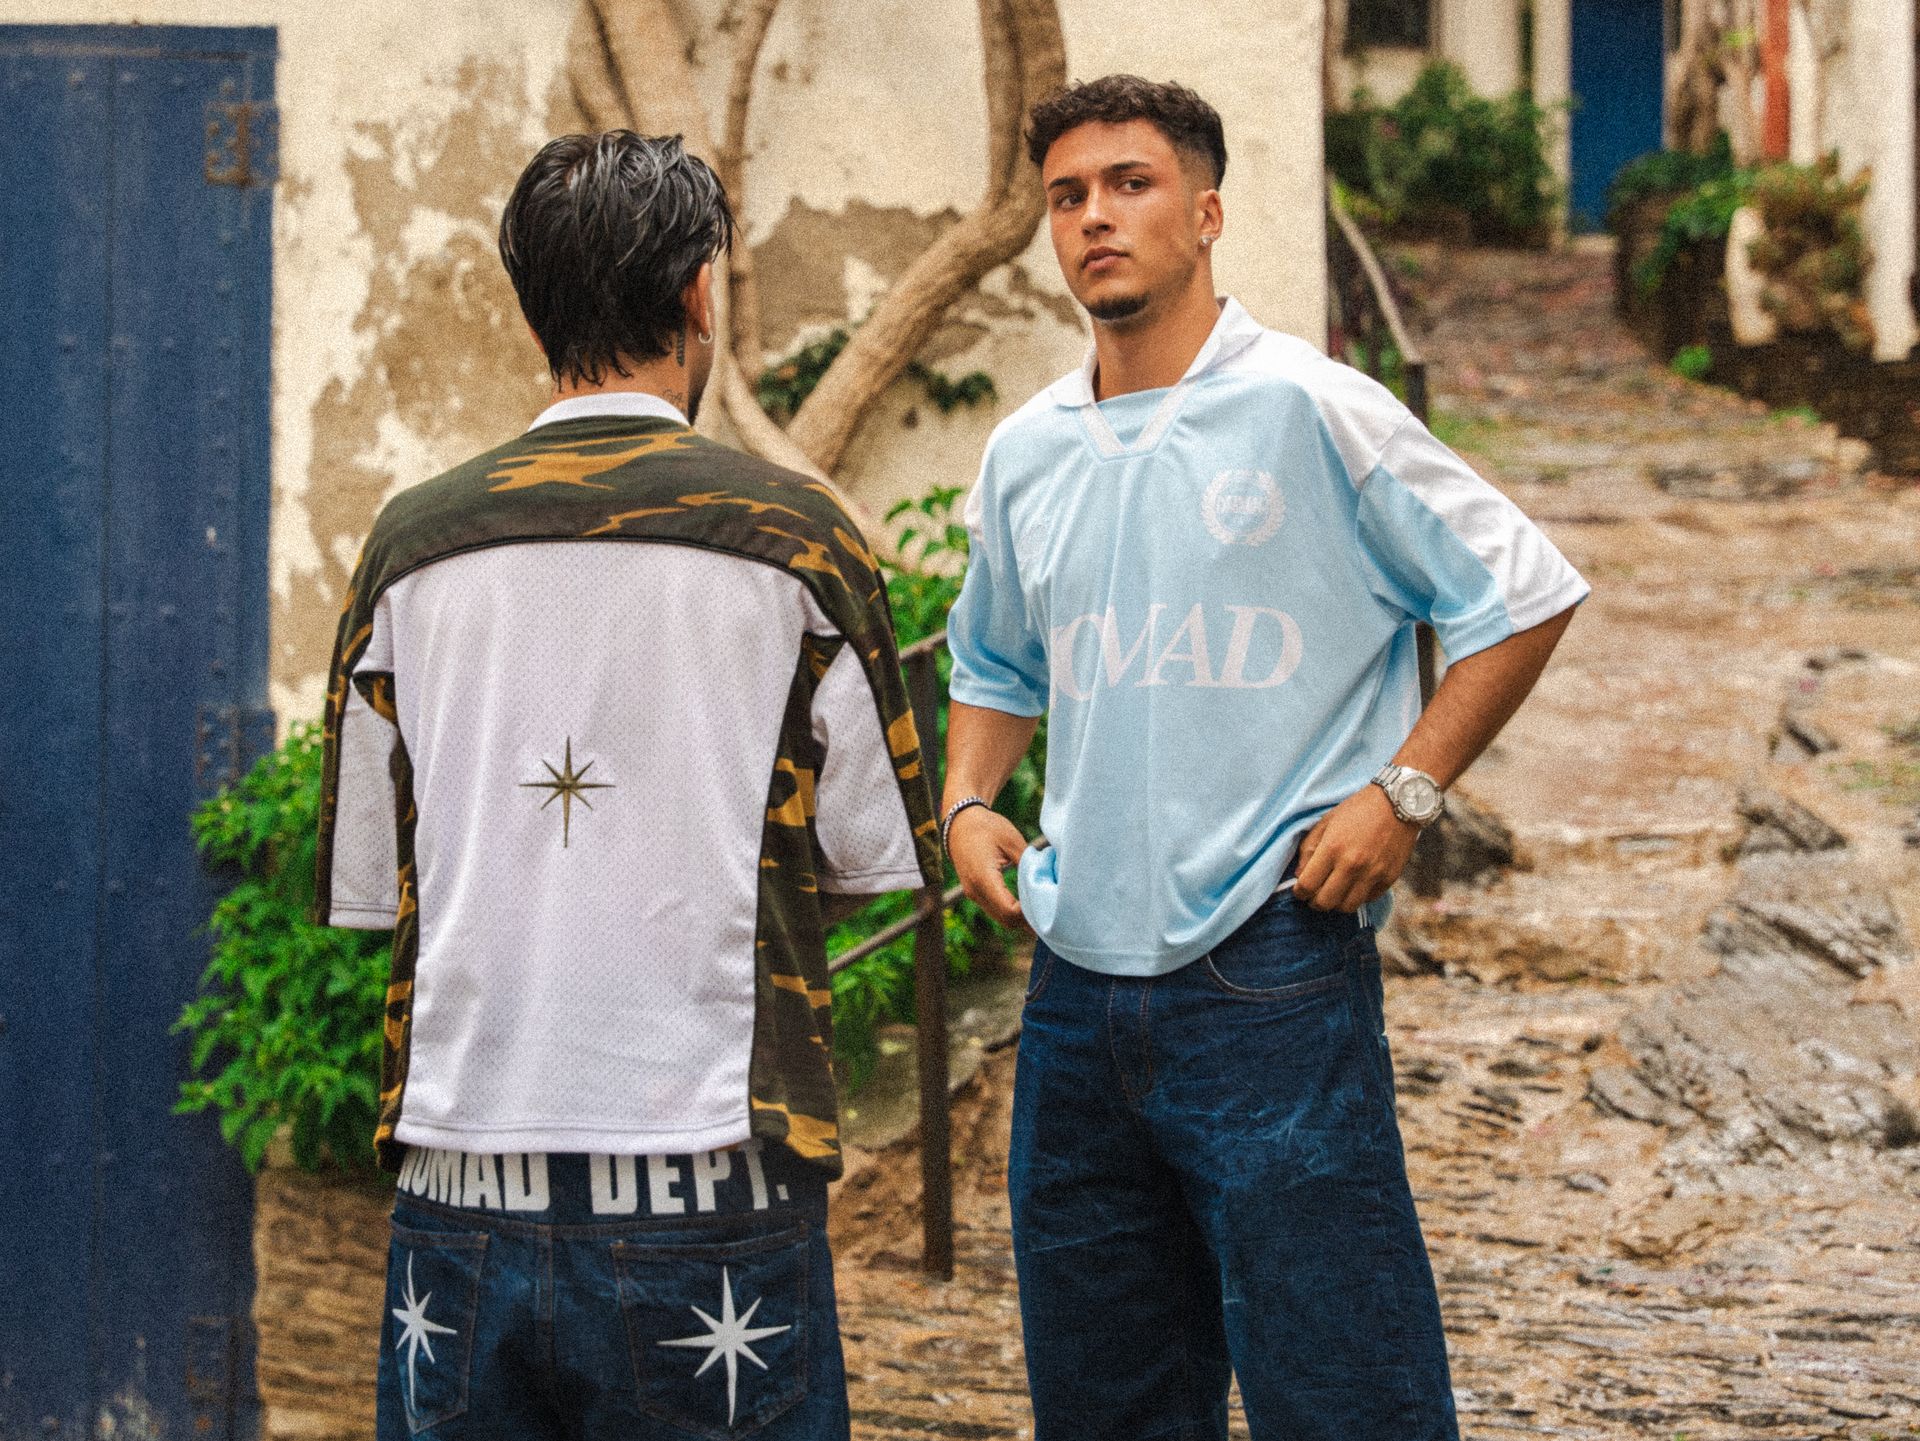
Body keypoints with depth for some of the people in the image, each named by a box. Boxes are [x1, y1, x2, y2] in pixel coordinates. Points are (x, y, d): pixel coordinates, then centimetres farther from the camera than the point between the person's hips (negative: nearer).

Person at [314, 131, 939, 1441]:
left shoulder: (413, 540, 3)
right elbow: (876, 858, 3)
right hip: (706, 1206, -2)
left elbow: (361, 885, 8)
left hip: (462, 1205, 3)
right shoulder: (793, 534, -3)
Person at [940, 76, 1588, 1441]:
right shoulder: (1025, 453, 11)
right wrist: (968, 804, 9)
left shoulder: (1307, 408, -6)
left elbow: (1525, 593, -3)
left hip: (1270, 965, -6)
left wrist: (1402, 793, -9)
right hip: (1080, 985, 6)